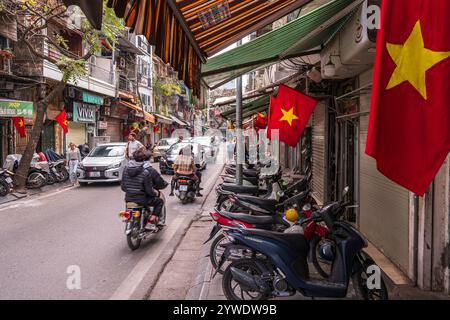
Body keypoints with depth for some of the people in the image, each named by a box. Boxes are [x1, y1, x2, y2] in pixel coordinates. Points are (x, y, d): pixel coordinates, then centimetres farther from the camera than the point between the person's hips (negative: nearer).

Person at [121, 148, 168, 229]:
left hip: (128, 199, 6)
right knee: (159, 201, 16)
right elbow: (149, 191, -16)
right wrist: (155, 193, 5)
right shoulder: (148, 171, -19)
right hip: (141, 200, -6)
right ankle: (149, 223, 8)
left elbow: (123, 186, 5)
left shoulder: (126, 168, -1)